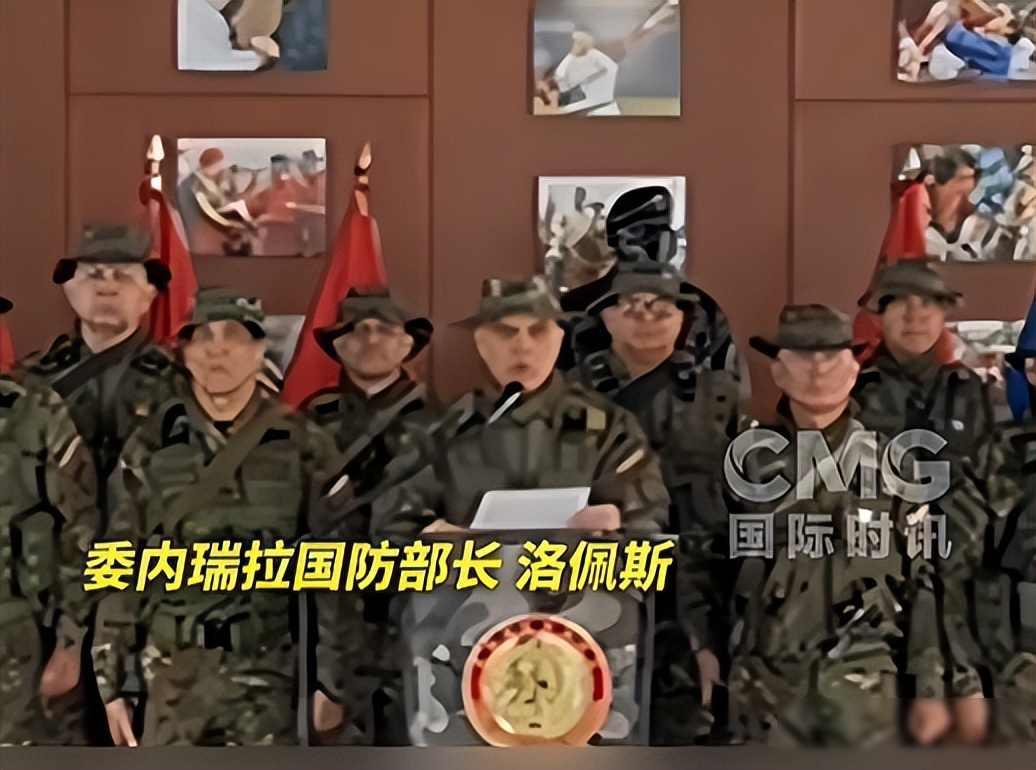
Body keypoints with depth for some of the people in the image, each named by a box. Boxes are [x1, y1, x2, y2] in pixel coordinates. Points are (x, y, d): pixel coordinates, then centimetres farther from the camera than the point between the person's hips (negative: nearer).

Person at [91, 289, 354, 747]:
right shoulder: (150, 448, 3)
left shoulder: (302, 447, 0)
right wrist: (112, 682, 3)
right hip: (174, 671, 2)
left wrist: (330, 676, -4)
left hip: (269, 672, -1)